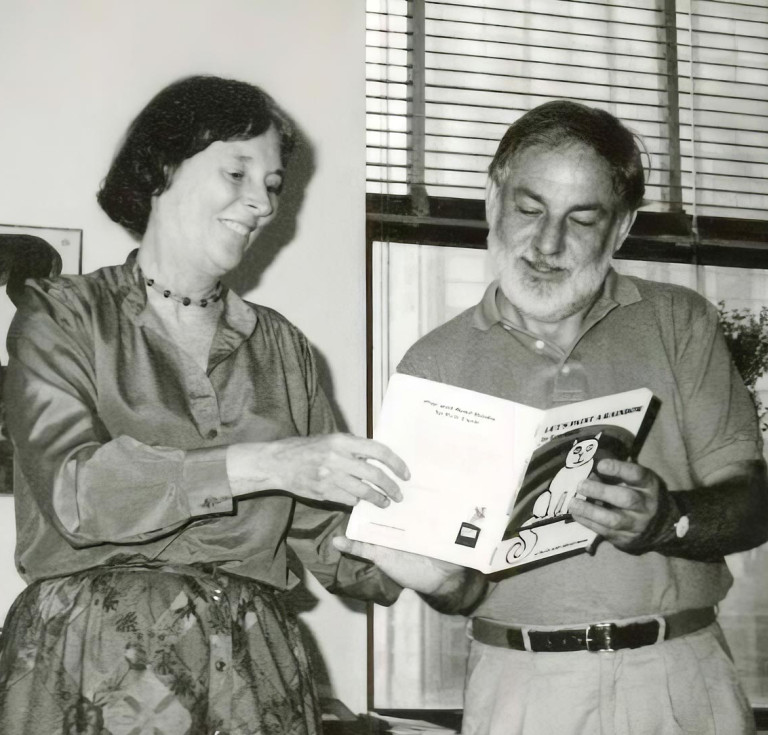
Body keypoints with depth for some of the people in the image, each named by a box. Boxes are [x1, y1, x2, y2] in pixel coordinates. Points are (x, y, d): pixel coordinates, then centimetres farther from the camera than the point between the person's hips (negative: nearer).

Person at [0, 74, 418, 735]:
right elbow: (73, 490, -15)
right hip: (97, 675, -3)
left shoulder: (280, 345, 13)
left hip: (254, 673, 4)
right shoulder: (64, 315, 2)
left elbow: (325, 535, 9)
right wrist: (263, 463, -22)